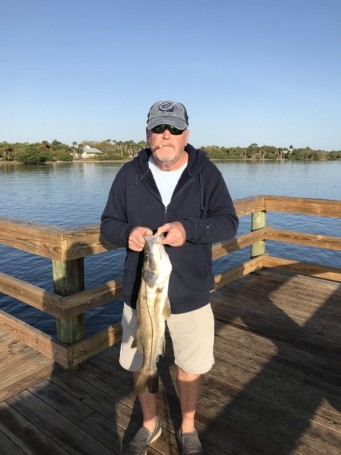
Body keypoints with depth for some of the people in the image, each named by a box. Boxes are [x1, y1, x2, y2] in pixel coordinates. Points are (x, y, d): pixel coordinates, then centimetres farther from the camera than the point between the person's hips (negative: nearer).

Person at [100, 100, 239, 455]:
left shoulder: (206, 172, -6)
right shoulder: (129, 174, -3)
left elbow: (228, 223, -10)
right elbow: (108, 224, 0)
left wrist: (188, 229, -29)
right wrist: (127, 233, -24)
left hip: (191, 295, -1)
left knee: (190, 368, 15)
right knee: (139, 366, 17)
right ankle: (150, 424, 47)